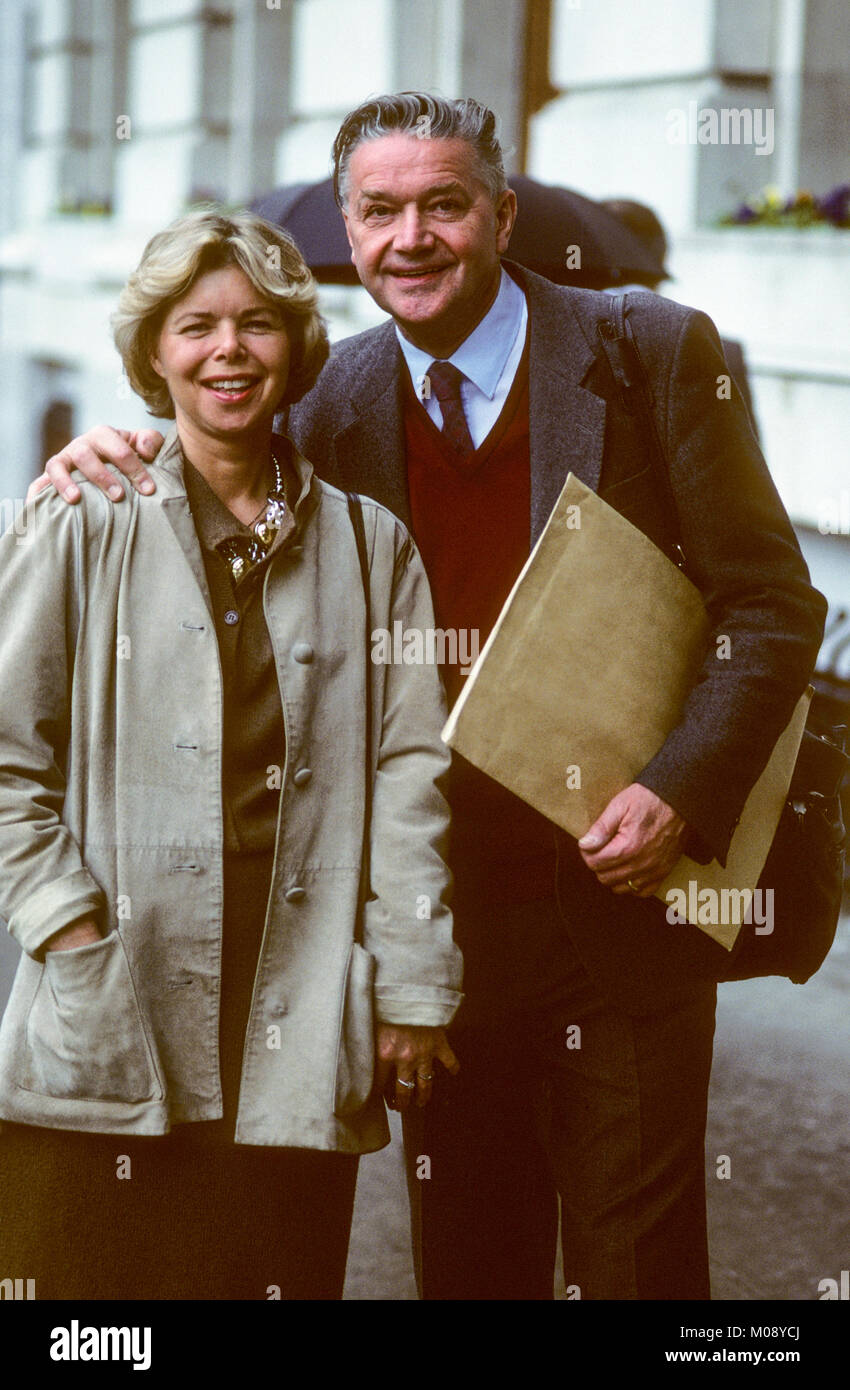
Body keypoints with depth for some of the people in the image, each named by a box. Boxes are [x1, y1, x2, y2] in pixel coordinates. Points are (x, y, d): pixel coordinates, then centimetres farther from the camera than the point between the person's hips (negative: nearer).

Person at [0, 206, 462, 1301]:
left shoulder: (370, 545, 10)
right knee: (98, 1274, 1)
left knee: (281, 1275, 4)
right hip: (112, 1035, -1)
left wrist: (413, 990, 2)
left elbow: (411, 772, 6)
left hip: (300, 1041, 2)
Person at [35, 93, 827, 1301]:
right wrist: (120, 461, -3)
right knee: (467, 1260, 14)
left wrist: (684, 789, -17)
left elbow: (772, 609, -4)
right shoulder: (342, 399, 5)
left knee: (635, 1264, 6)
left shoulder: (654, 353, -5)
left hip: (625, 903, -3)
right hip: (447, 919, 3)